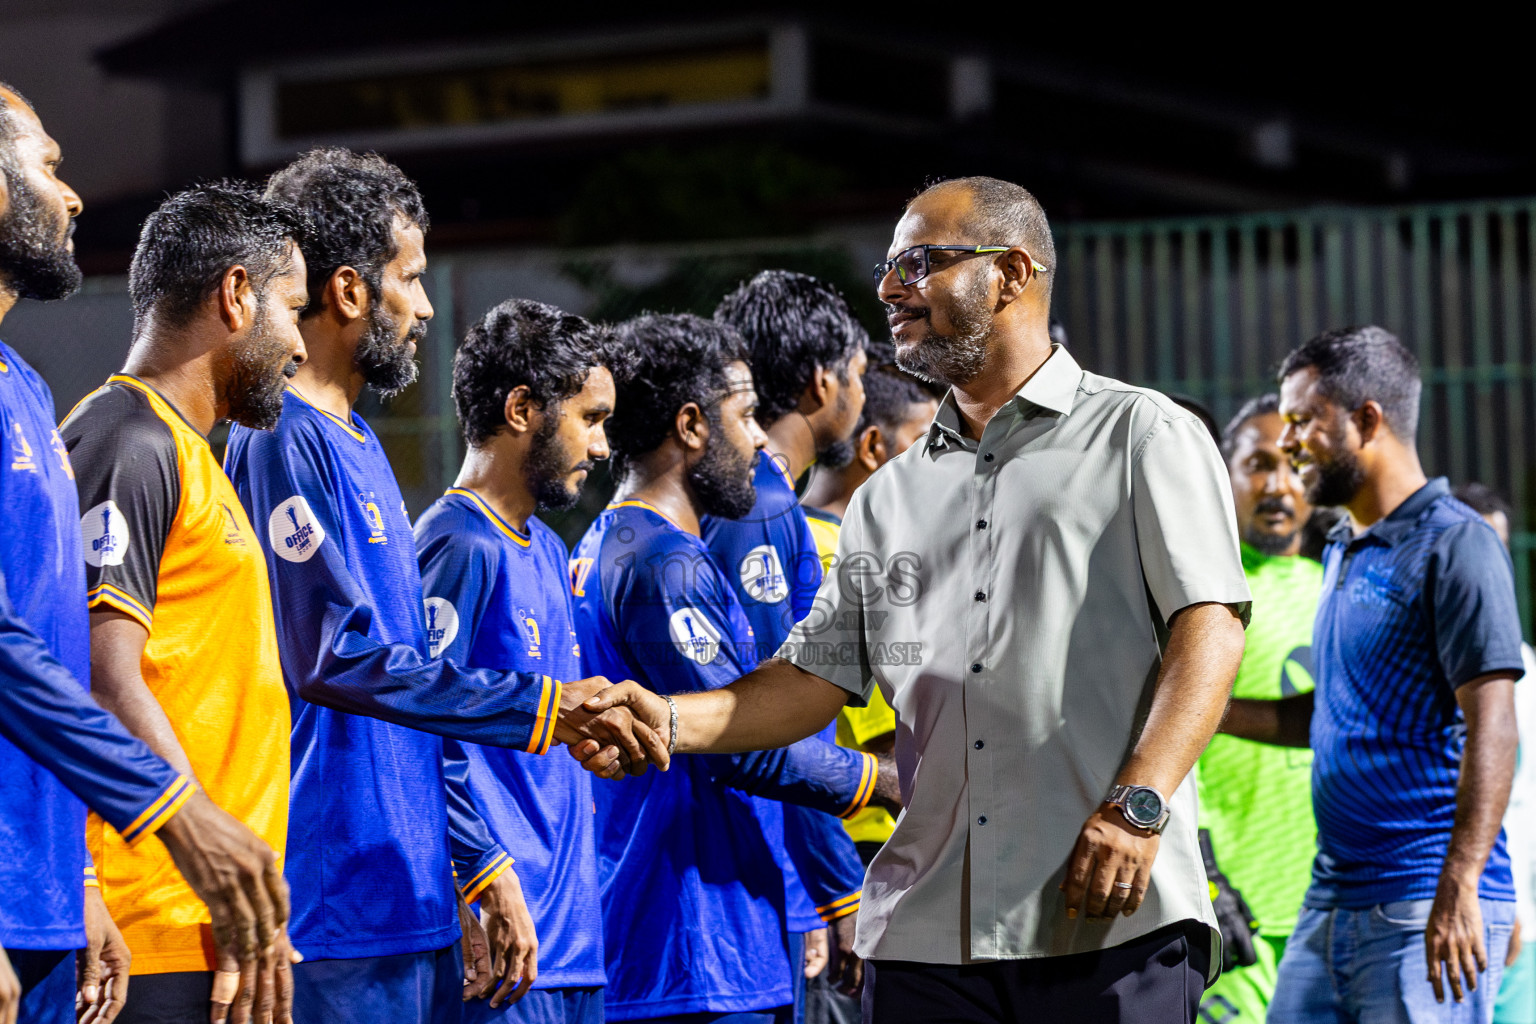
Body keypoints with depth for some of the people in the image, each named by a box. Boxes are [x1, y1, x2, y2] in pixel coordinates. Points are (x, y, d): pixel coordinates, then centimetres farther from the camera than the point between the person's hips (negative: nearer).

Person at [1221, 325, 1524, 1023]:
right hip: (1331, 905, 9)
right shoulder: (1342, 552, 19)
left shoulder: (1454, 546, -9)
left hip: (1425, 911, -8)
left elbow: (1489, 730, -16)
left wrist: (1458, 889, -24)